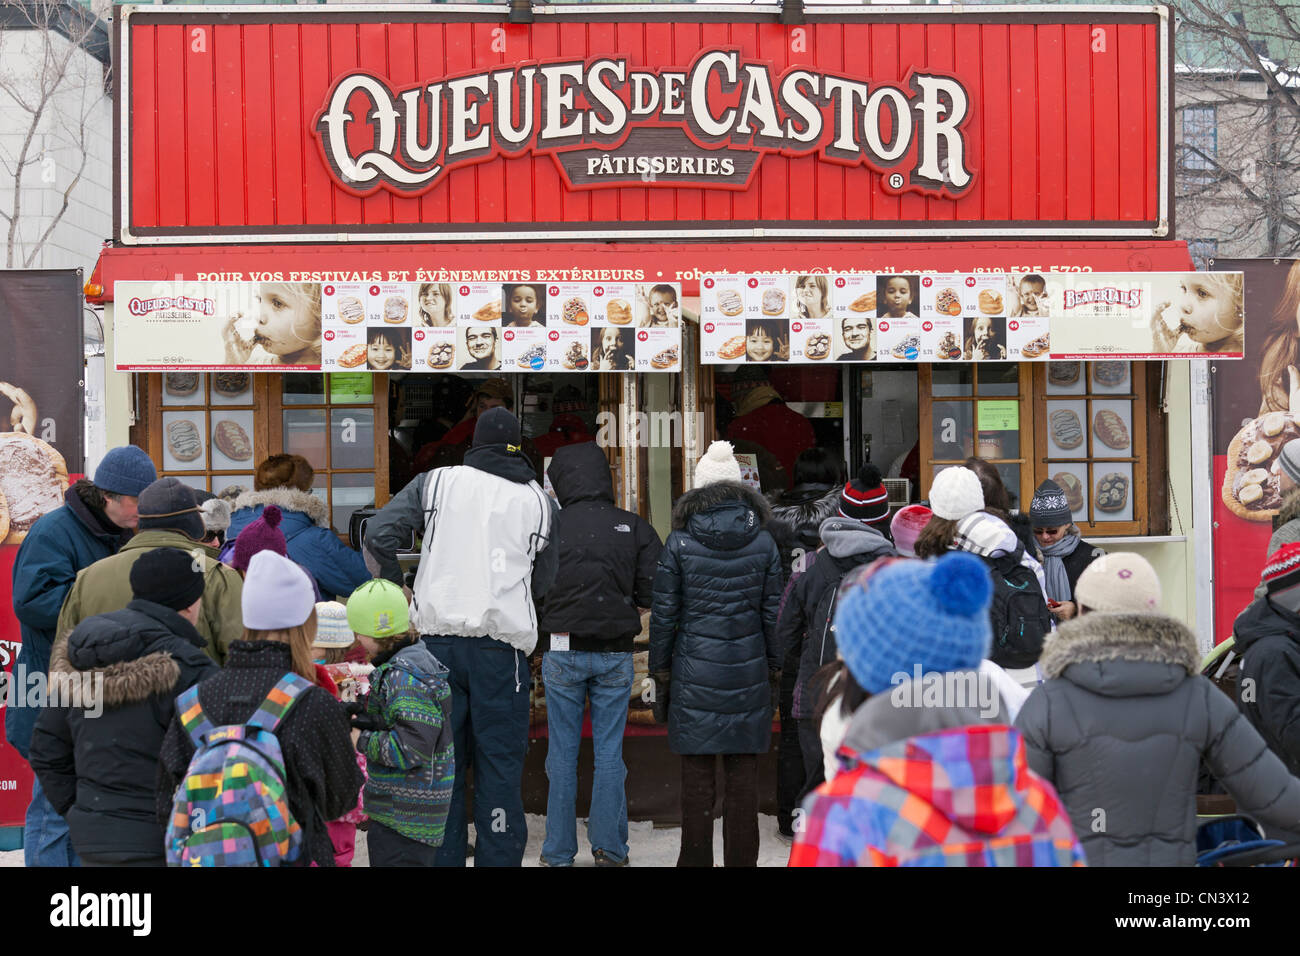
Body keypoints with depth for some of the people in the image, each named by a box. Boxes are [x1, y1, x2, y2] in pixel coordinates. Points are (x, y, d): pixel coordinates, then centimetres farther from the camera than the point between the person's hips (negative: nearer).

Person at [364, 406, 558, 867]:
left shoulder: (437, 482, 7)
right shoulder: (538, 500, 9)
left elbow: (378, 534, -1)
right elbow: (544, 581, 15)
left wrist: (395, 587, 13)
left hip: (438, 635, 1)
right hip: (503, 640, 0)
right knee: (499, 763, 5)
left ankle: (442, 856, 11)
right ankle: (499, 857, 6)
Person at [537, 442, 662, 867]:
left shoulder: (550, 525, -8)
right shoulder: (634, 527, -3)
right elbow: (651, 591, -4)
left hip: (562, 651, -1)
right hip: (615, 655, 1)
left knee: (562, 753, 7)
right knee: (609, 753, 9)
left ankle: (558, 852, 12)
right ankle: (610, 849, 13)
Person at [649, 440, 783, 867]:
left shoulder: (680, 543, -3)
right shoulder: (763, 542, 2)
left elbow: (663, 615, -2)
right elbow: (772, 614, 4)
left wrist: (660, 674, 6)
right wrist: (774, 672, 13)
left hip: (695, 672, -1)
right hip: (748, 672, 2)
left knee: (697, 779, 4)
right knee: (743, 777, 7)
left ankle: (696, 859, 10)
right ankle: (741, 860, 12)